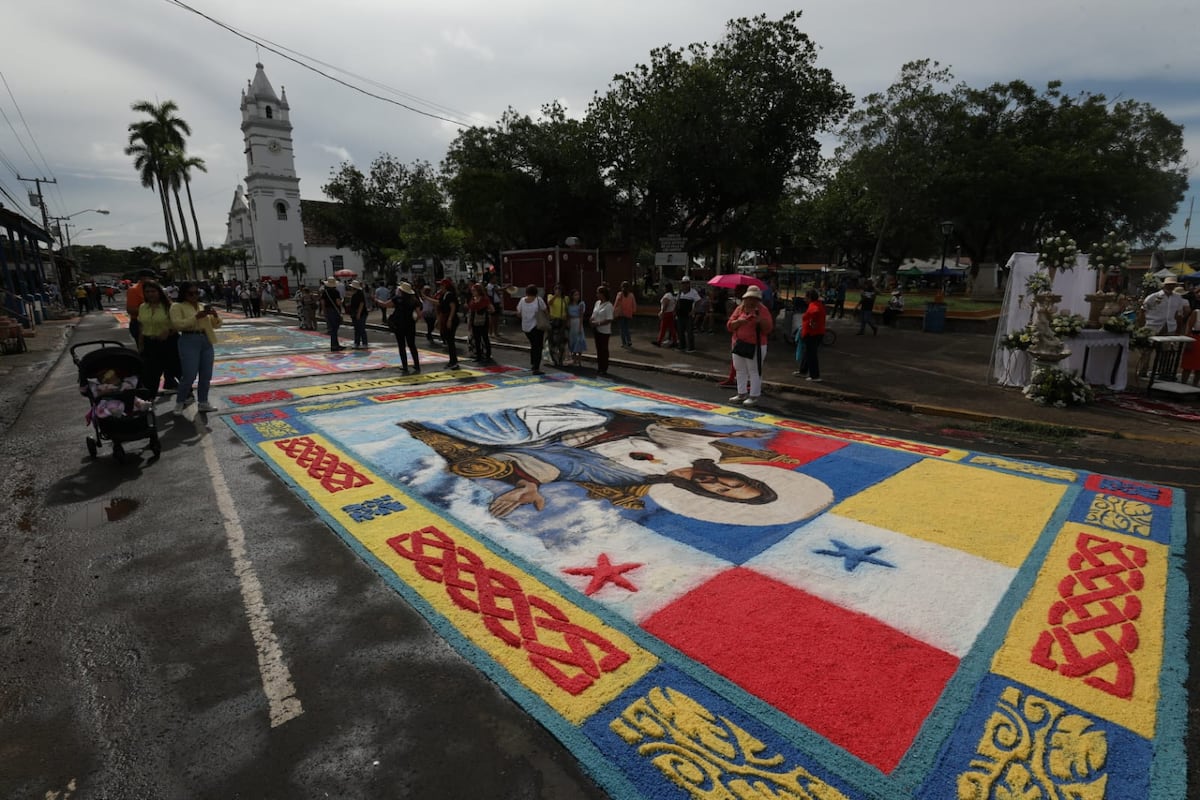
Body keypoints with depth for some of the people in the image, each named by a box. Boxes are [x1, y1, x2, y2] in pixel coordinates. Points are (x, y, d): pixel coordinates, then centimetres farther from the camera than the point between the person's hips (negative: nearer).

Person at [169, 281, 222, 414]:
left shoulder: (203, 306, 16)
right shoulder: (177, 307, 0)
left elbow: (216, 325, 15)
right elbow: (177, 324, -15)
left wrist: (215, 315, -6)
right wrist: (197, 317, -22)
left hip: (206, 341, 6)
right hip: (189, 341, -6)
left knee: (206, 375, 8)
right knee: (189, 376, -8)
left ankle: (203, 402, 19)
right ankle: (179, 403, 10)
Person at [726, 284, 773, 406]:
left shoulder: (762, 310, -3)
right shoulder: (739, 308, 9)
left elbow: (769, 329, -8)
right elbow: (729, 325, 5)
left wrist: (760, 321, -25)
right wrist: (739, 321, -13)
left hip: (755, 346, -6)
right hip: (739, 344, 6)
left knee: (754, 371, -2)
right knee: (740, 370, 13)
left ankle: (754, 396, 5)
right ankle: (742, 394, 25)